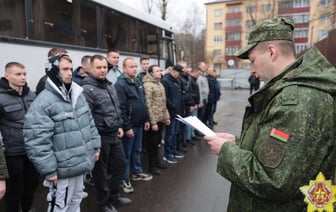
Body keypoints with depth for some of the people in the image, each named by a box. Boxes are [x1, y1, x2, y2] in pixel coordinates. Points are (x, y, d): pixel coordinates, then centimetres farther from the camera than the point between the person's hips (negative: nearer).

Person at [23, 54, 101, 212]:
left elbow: (90, 122, 15)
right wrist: (48, 170, -19)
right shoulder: (43, 102, -18)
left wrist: (95, 145, 14)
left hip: (80, 163, 7)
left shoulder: (77, 94, 7)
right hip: (62, 169, -7)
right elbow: (37, 141, -20)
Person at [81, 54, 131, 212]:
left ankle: (114, 196, 39)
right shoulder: (87, 89, -16)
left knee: (120, 164, 19)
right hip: (100, 136, -8)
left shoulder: (109, 85, 10)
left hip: (114, 134, 8)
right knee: (101, 170, 9)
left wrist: (119, 126, 14)